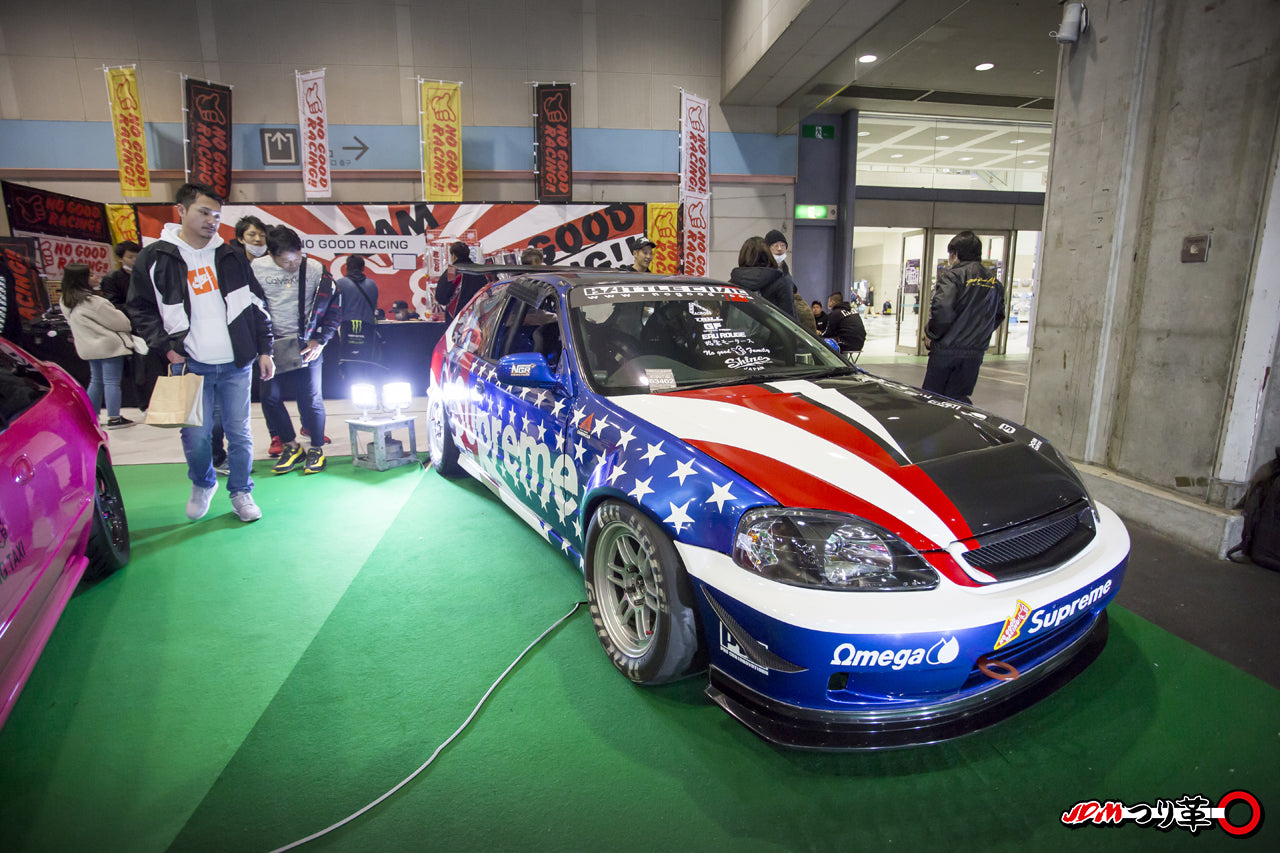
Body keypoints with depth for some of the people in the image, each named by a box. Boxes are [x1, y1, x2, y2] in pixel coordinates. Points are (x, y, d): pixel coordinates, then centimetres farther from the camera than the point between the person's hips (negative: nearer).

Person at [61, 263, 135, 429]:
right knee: (111, 381, -4)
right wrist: (128, 326, 8)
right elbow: (116, 320, -14)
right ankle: (114, 418, -3)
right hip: (108, 345, -8)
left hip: (89, 346, 8)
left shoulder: (66, 302, 7)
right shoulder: (93, 301, -20)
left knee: (96, 381, 19)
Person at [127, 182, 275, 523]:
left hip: (236, 364, 1)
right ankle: (202, 484, 31)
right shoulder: (154, 259, 1)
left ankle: (241, 492, 22)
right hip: (191, 366, -1)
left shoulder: (231, 256, 7)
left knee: (239, 432, 6)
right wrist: (165, 347, -6)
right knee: (194, 435, 3)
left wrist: (264, 350, 5)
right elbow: (141, 309, 6)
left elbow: (256, 305, 10)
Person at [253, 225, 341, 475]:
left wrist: (320, 341, -6)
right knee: (270, 398, 4)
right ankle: (291, 447, 21)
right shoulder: (257, 268, -3)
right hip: (270, 345, 2)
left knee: (310, 399, 0)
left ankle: (317, 450, 17)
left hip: (305, 345, -2)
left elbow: (335, 307, 0)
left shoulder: (316, 269, -7)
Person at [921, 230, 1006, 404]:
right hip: (975, 353, 6)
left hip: (945, 350, -6)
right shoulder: (994, 281, 13)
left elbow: (941, 308, -24)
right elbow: (999, 315, 22)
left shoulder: (951, 275, -9)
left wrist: (930, 333, -10)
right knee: (957, 399, 11)